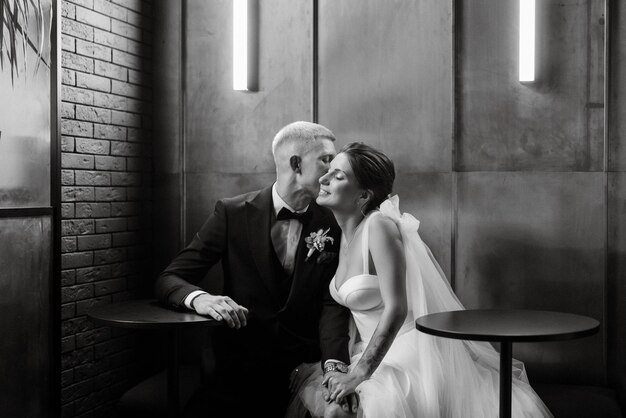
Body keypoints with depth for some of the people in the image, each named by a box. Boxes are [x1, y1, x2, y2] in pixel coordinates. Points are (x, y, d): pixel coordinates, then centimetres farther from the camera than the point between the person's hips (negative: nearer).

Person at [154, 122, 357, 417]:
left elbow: (333, 303, -3)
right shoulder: (232, 213, -2)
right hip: (240, 368, -1)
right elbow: (168, 280, -3)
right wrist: (199, 299, -26)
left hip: (305, 369, 2)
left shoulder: (333, 226, 3)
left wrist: (334, 364, -21)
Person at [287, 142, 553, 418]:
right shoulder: (344, 234, 7)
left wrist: (359, 375, -25)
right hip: (372, 354, 8)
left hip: (408, 352, -7)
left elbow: (396, 309, -26)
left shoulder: (380, 226, -19)